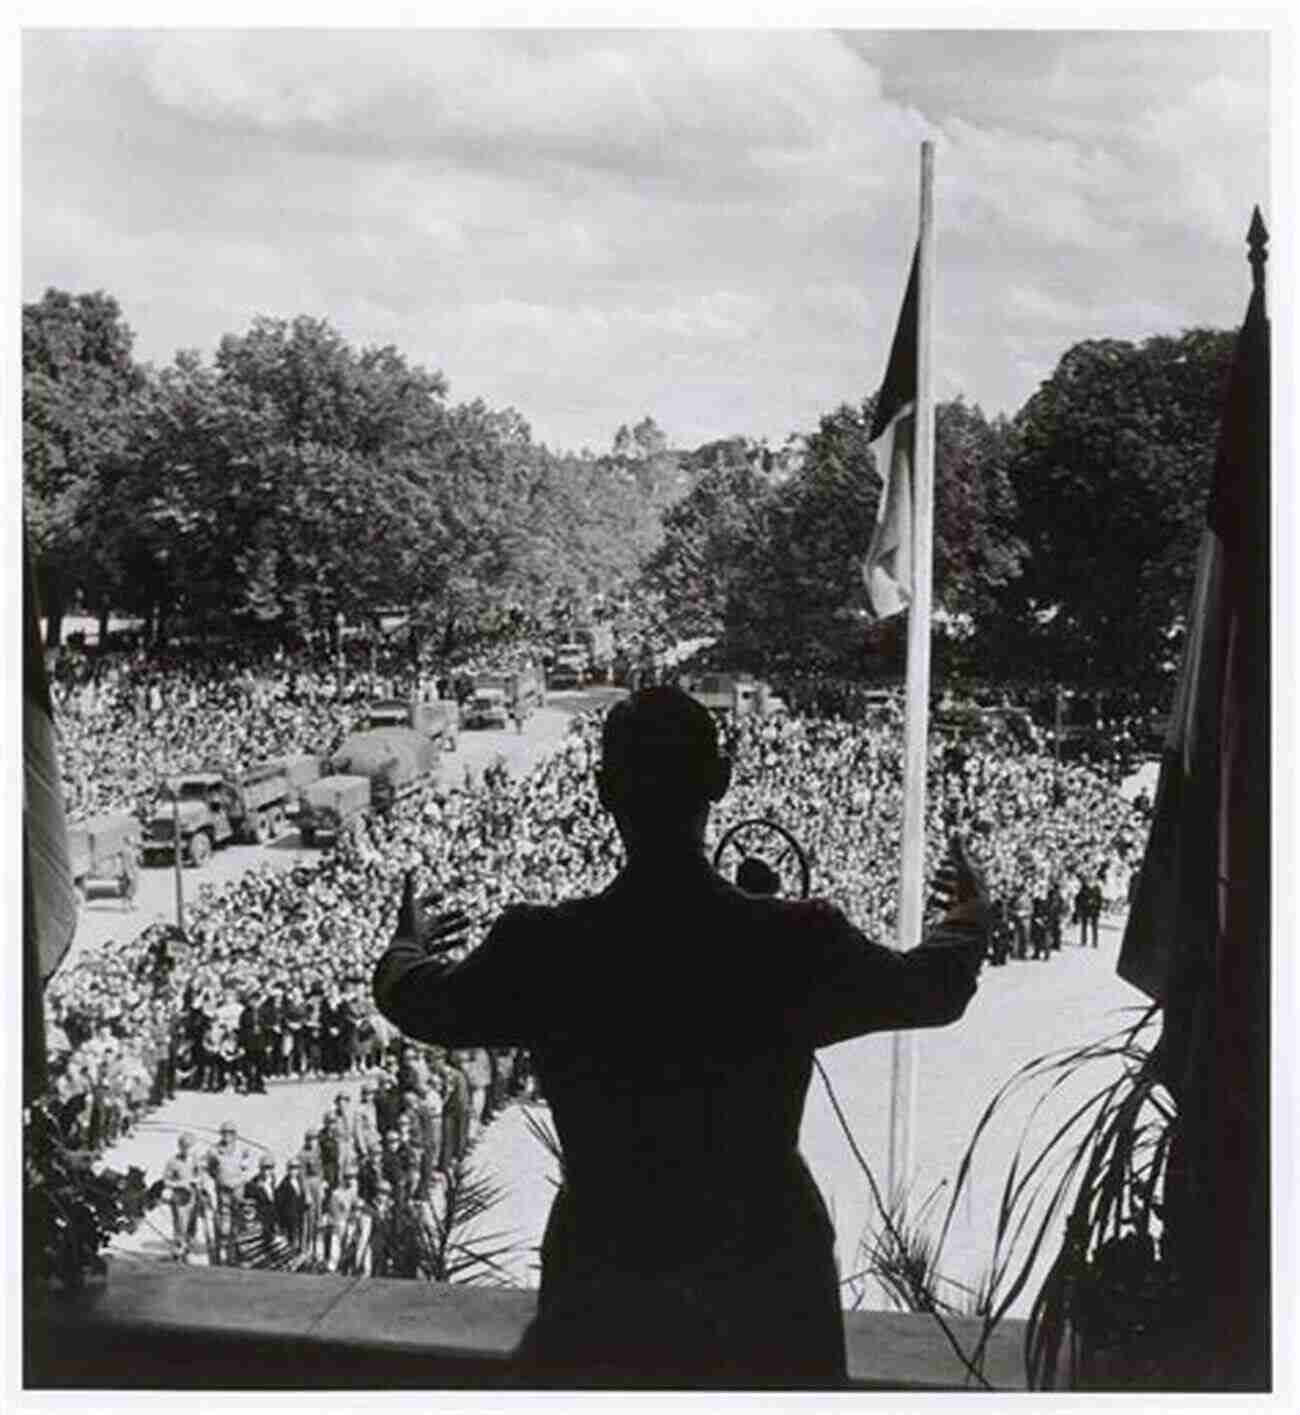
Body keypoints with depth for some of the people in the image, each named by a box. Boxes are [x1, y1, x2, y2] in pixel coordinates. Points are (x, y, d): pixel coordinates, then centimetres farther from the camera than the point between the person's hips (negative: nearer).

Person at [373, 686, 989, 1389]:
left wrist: (408, 941, 27)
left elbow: (418, 1001, 3)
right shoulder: (803, 943, -19)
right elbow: (935, 988, 2)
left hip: (601, 1301, 0)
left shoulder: (542, 949, -18)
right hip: (772, 1306, 0)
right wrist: (970, 919, 24)